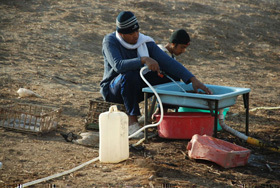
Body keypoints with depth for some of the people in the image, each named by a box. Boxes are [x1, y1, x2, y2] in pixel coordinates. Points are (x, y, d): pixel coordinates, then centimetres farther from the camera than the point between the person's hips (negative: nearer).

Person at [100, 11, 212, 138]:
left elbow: (168, 62, -16)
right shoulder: (110, 41, -17)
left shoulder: (146, 43, -8)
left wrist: (193, 79, -27)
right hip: (112, 89, -4)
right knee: (130, 74, -38)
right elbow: (118, 65, -35)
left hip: (135, 88, 4)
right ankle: (132, 122, -30)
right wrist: (143, 59, -46)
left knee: (171, 74, -13)